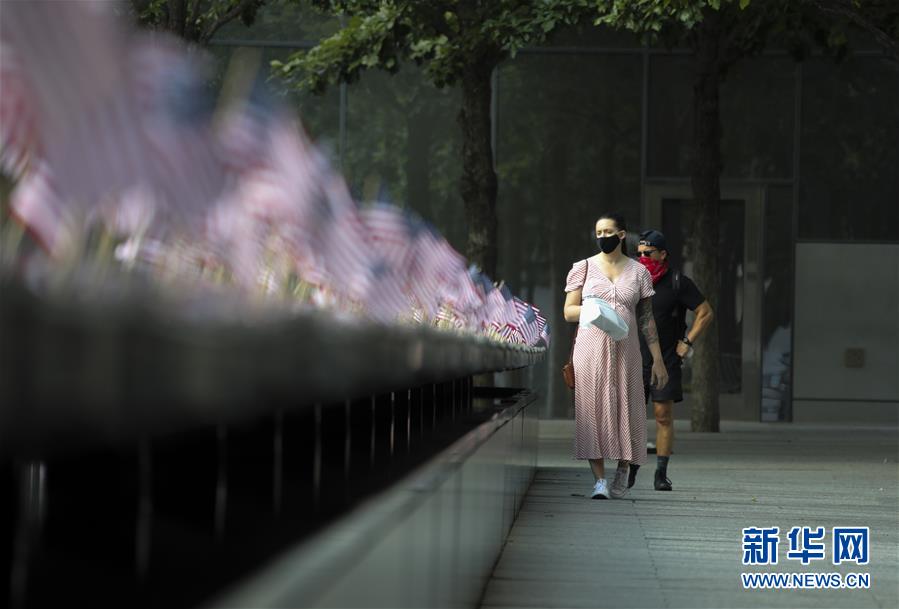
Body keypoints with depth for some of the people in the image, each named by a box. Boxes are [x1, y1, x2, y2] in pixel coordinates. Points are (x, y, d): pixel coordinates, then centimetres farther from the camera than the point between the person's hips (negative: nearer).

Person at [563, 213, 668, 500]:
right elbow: (568, 312, 5)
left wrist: (658, 360, 6)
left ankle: (622, 470, 22)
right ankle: (599, 479, -6)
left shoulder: (638, 271, 9)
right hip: (591, 348, -1)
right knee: (593, 410, -7)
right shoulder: (583, 268, 6)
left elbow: (646, 319, 10)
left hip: (625, 350, 1)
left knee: (626, 410, 0)